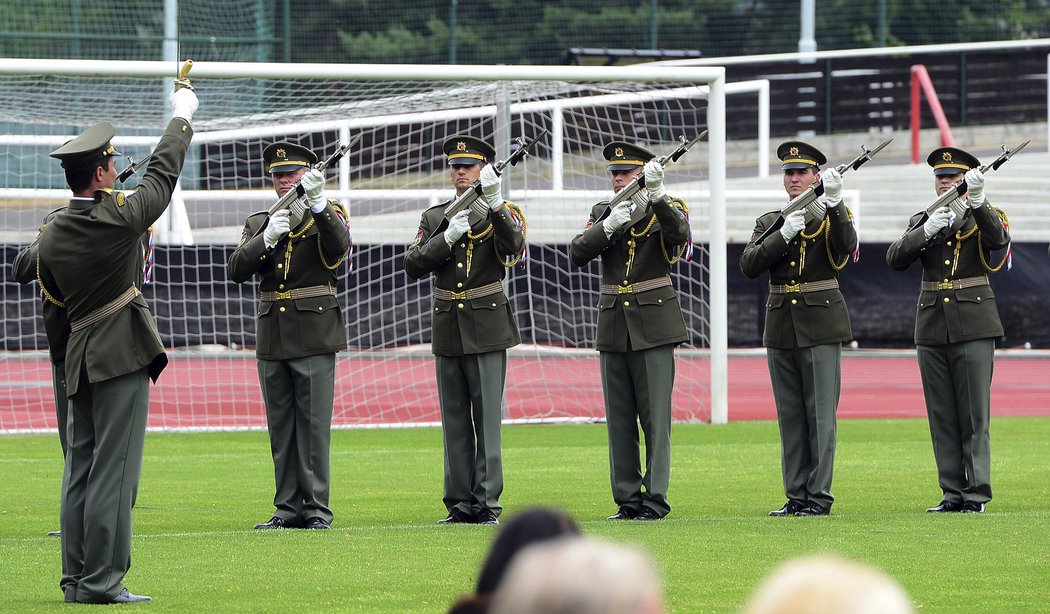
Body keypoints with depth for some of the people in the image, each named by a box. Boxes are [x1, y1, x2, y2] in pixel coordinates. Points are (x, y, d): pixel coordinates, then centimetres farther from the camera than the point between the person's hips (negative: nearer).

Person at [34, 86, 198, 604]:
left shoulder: (50, 236, 3)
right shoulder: (121, 219, -14)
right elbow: (163, 173, 0)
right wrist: (181, 118, 14)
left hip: (79, 357, 7)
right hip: (122, 354, -7)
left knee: (80, 470, 10)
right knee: (114, 470, -6)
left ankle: (76, 578, 11)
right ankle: (102, 580, -8)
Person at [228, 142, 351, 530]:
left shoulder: (328, 216, 2)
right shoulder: (258, 223, 13)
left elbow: (339, 247, -21)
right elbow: (236, 271, 0)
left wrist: (318, 203, -36)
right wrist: (266, 238, -15)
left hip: (314, 335, -5)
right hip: (272, 336, 5)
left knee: (314, 424, -6)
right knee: (280, 426, 7)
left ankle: (317, 509, -3)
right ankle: (288, 508, 11)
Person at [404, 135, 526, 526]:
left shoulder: (503, 214, 0)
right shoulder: (434, 217, 11)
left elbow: (513, 247, -21)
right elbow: (413, 266, 1)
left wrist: (495, 203, -33)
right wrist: (448, 237, -13)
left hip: (487, 328, -4)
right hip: (447, 328, 4)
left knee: (487, 417, -6)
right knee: (454, 420, 6)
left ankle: (487, 503, -5)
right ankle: (460, 504, 10)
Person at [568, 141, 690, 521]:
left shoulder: (666, 209, 0)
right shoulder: (603, 213, 12)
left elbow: (679, 234, -23)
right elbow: (577, 254, -3)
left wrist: (656, 194, -36)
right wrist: (610, 225, -16)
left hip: (653, 325, -4)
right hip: (613, 327, 5)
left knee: (655, 416, -6)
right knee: (619, 419, 5)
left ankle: (655, 499, -5)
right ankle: (627, 499, 9)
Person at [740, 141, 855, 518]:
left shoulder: (832, 217, 2)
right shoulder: (769, 222, 13)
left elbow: (846, 245, -20)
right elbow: (749, 266, -2)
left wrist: (834, 202, -30)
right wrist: (784, 234, -14)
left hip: (820, 325, -4)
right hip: (781, 326, 4)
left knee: (821, 412, -5)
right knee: (790, 415, 6)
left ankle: (819, 496, -3)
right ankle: (796, 496, 10)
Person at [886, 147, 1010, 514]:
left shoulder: (983, 217, 3)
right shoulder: (921, 222, 13)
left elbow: (998, 239, -20)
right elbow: (895, 259, -1)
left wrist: (977, 200, -35)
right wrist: (927, 231, -16)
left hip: (973, 325, -4)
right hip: (932, 328, 4)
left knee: (974, 414, -6)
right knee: (942, 416, 4)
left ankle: (977, 494, -4)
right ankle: (953, 494, 8)